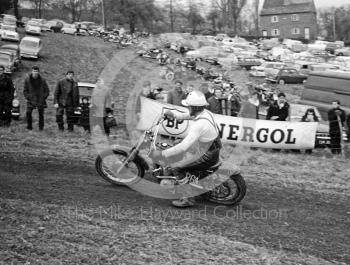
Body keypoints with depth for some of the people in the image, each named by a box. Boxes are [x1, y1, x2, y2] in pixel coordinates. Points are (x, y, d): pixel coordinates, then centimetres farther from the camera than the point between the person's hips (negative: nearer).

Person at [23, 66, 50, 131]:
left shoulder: (42, 80, -3)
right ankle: (29, 127, 2)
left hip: (40, 100, 0)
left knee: (41, 114, 0)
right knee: (28, 112, -12)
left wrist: (44, 98, -6)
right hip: (31, 100, 0)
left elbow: (47, 91, 4)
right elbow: (25, 90, 7)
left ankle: (41, 127, 14)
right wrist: (27, 97, -4)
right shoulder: (27, 79, -2)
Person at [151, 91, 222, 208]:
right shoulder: (206, 112, -3)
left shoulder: (199, 124, -31)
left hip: (207, 157, -9)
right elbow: (190, 115, 21)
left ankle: (187, 199, 1)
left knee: (178, 169, -7)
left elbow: (184, 146, -36)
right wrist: (175, 114, 10)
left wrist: (162, 154, -33)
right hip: (213, 150, 9)